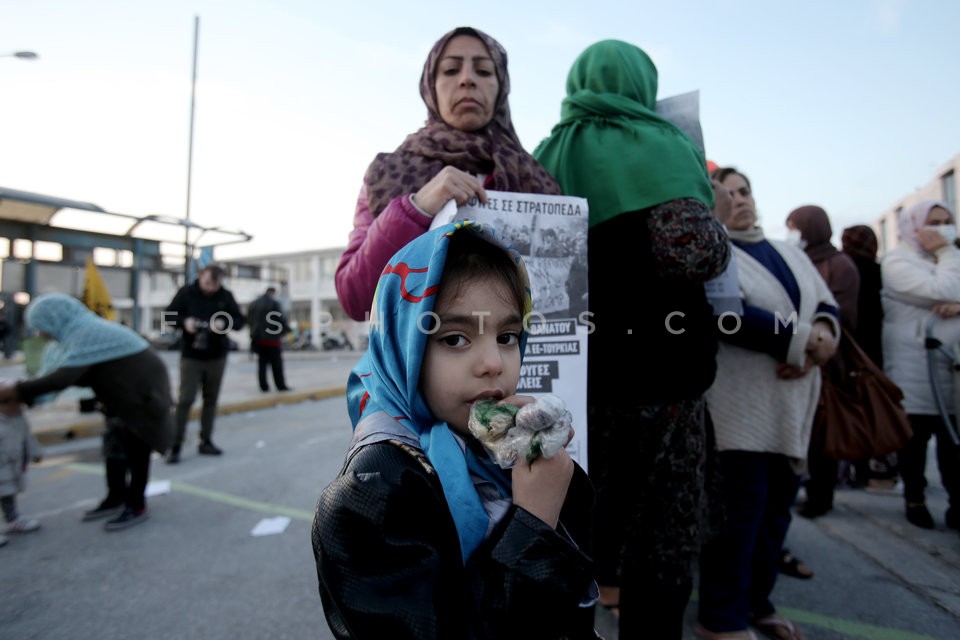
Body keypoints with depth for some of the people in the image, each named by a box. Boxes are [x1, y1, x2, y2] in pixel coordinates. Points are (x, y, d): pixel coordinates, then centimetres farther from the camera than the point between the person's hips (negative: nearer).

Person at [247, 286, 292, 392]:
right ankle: (281, 386, 2)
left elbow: (249, 319, 13)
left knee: (262, 362, 10)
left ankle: (263, 386, 9)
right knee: (276, 363, 0)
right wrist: (287, 329, 2)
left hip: (257, 337, 6)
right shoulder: (274, 303, -9)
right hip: (272, 337, -6)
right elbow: (281, 319, -12)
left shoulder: (253, 304, 11)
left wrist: (254, 331, 19)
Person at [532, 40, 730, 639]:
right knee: (662, 538, 10)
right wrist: (721, 243, -3)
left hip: (569, 372, 6)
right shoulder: (658, 144, -8)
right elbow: (689, 248, -24)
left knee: (584, 508, 24)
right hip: (654, 371, -5)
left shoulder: (544, 158, 8)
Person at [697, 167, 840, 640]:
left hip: (791, 403, 7)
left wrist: (821, 337, -10)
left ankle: (756, 600, 29)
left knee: (777, 504, 12)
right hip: (737, 402, -7)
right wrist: (801, 341, -13)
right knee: (740, 507, -5)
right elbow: (726, 316, -17)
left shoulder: (791, 254, 21)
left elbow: (827, 305, 13)